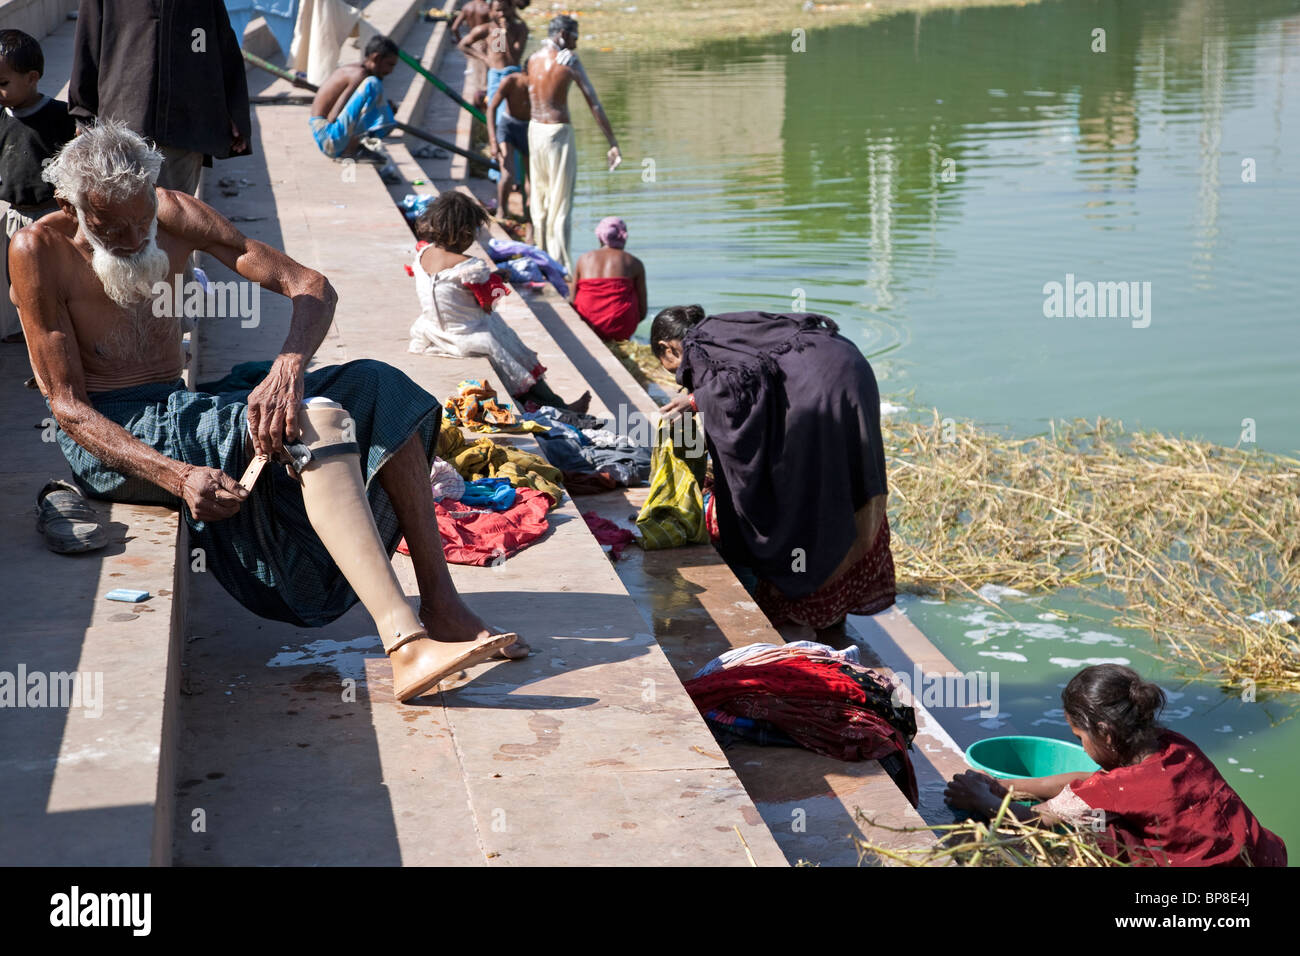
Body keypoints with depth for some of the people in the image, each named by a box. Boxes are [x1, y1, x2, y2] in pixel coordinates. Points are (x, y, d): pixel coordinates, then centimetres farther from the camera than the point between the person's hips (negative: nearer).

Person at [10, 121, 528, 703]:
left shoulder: (177, 217, 1)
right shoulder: (39, 251, -13)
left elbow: (312, 288, -4)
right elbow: (67, 404, -16)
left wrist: (287, 369, -27)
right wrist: (177, 476, -30)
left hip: (178, 413, 7)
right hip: (105, 440, -7)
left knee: (376, 389, -12)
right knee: (316, 423, -31)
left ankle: (441, 604, -18)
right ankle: (405, 646, -47)